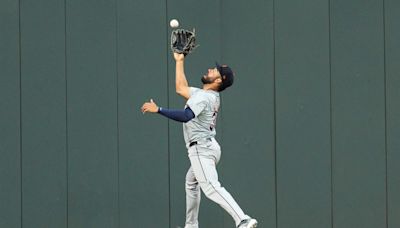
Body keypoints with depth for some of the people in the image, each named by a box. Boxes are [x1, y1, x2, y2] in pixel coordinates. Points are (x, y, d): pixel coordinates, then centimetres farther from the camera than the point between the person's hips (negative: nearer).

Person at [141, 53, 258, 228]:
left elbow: (186, 116, -31)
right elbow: (181, 89, 27)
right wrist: (179, 61, 29)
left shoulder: (203, 97, -14)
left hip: (201, 148, -11)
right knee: (191, 183, 29)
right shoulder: (210, 96, 16)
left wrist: (158, 110, -30)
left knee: (211, 187, -25)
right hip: (209, 146, 11)